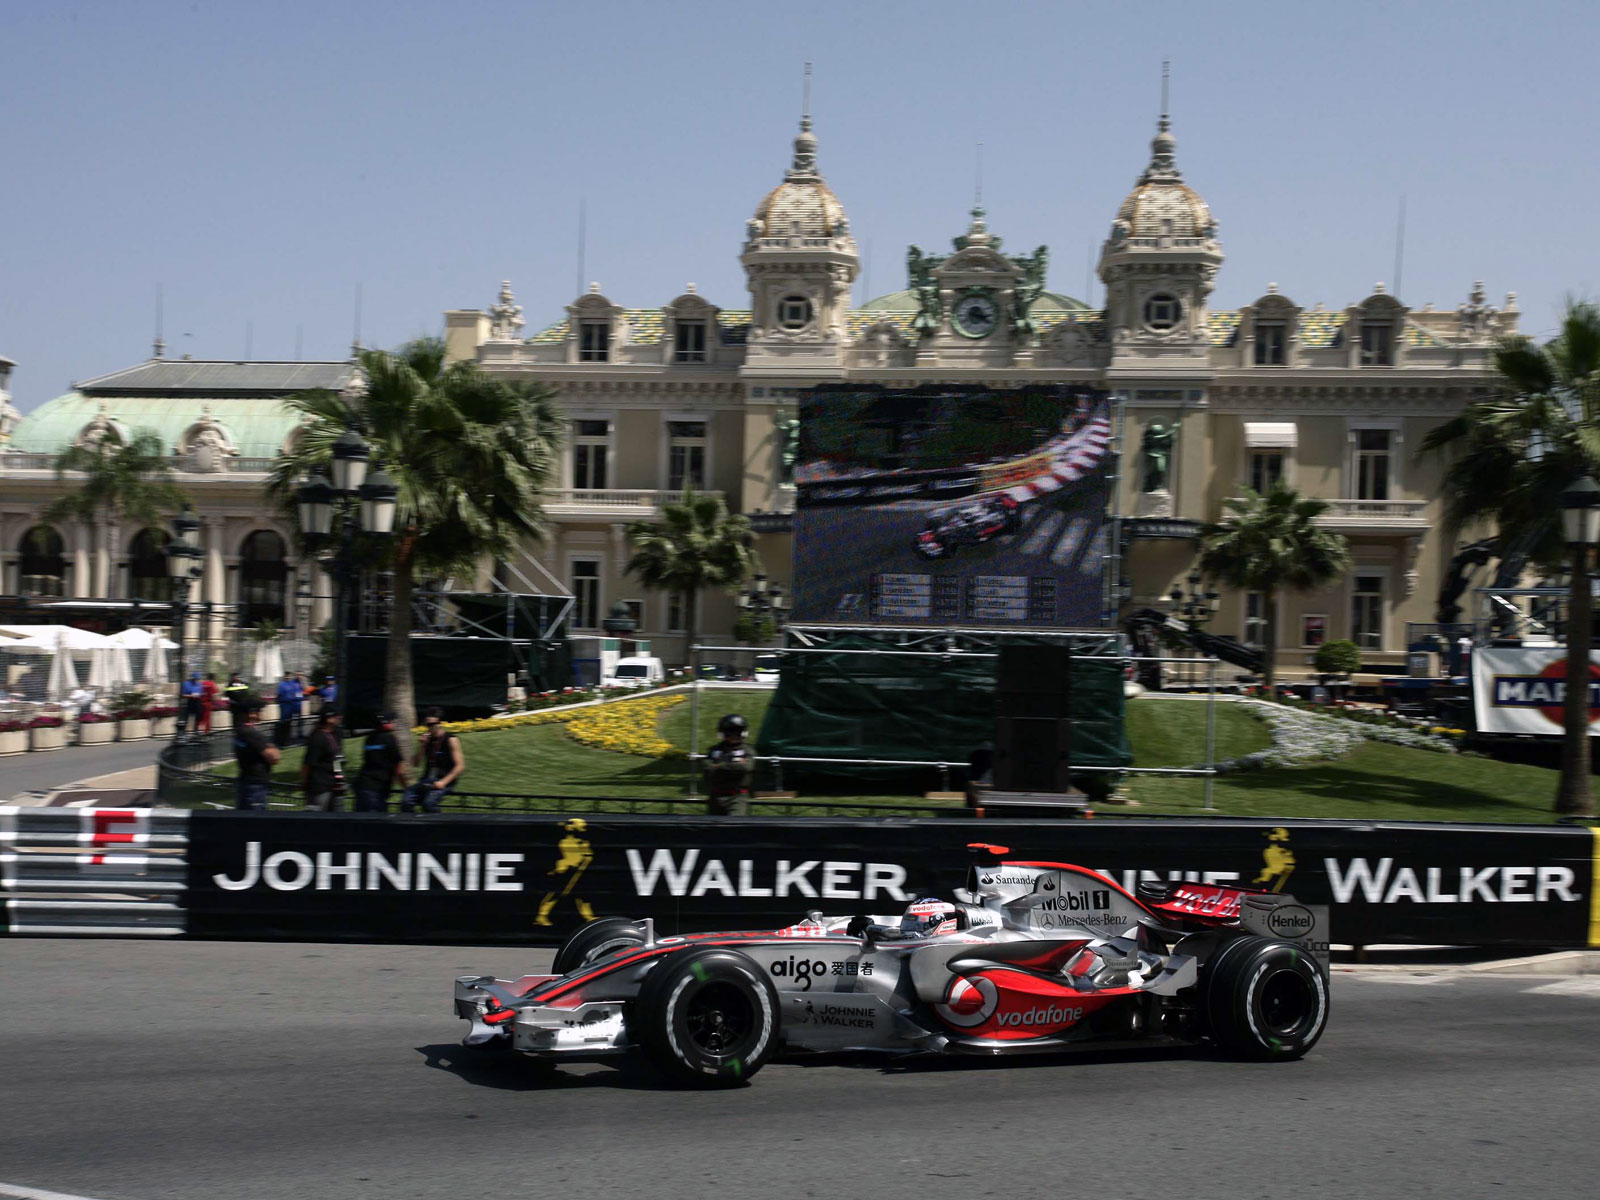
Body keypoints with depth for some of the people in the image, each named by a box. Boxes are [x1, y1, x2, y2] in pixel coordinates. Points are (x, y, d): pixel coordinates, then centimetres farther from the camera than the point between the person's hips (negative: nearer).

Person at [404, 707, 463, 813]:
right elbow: (416, 763, 15)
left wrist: (443, 782, -18)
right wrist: (421, 747, -2)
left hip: (444, 781, -6)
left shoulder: (451, 740, -4)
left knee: (429, 803, -33)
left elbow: (460, 766, -9)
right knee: (406, 802, -19)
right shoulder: (427, 739, 12)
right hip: (426, 780, 6)